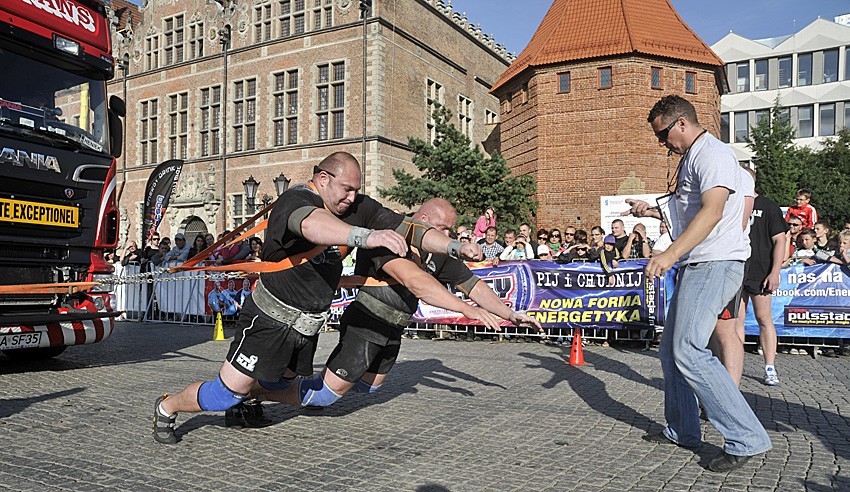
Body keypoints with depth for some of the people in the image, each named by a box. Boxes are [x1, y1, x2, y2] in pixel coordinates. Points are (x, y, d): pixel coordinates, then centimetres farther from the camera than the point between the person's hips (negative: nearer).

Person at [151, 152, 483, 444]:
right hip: (271, 317, -7)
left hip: (308, 325, 7)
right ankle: (167, 407, 23)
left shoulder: (358, 208, -4)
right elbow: (311, 224, -49)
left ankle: (247, 402, 54)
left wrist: (455, 247, -16)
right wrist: (366, 236, -66)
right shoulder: (295, 200, -25)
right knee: (226, 394, -4)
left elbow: (406, 228, -5)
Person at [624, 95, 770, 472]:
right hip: (696, 266, 11)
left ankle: (747, 438, -10)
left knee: (689, 351, -18)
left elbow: (712, 211, -26)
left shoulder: (712, 154, -11)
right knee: (672, 350, 12)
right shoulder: (690, 159, 22)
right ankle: (682, 431, 23)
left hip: (715, 264, -11)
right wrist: (652, 211, 19)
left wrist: (671, 254, -34)